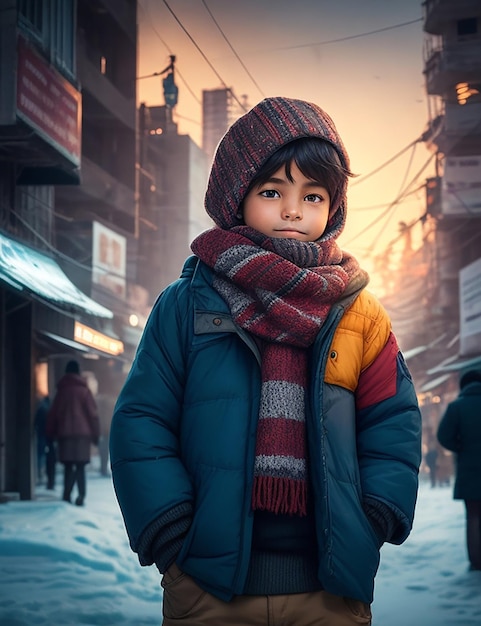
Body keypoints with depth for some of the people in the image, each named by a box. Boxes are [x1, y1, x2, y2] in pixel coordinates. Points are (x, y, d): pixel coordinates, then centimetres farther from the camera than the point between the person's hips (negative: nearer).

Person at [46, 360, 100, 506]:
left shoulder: (61, 390, 10)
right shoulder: (84, 390, 1)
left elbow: (52, 414, 11)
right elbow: (93, 414, -2)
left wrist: (51, 433, 16)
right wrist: (95, 434, 3)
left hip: (64, 434, 2)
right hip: (82, 433, -2)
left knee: (68, 467, 6)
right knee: (80, 466, -1)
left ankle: (67, 496, -5)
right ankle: (81, 494, -17)